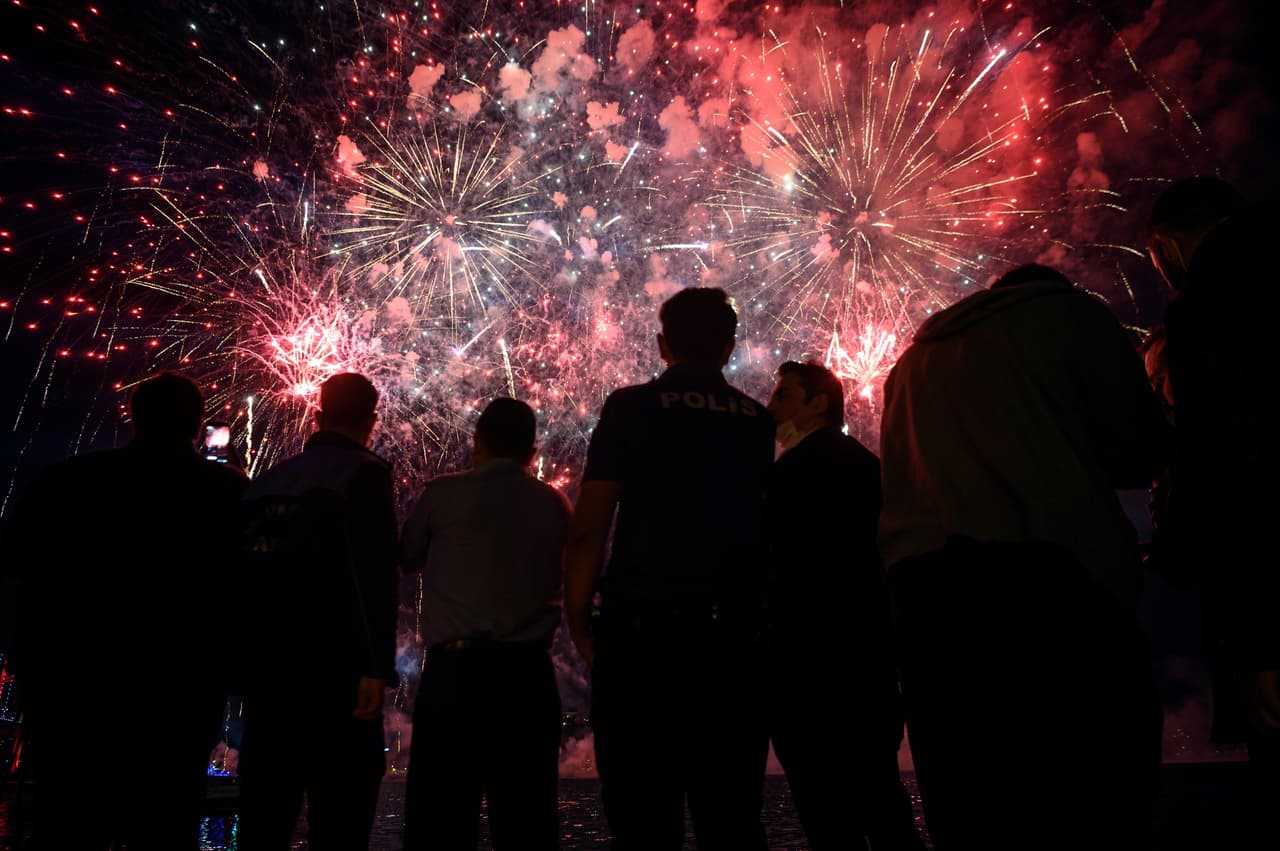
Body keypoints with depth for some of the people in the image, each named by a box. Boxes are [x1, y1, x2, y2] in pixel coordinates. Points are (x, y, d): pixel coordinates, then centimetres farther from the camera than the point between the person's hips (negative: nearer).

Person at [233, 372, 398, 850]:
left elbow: (242, 573, 17)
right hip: (334, 668, -6)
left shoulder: (266, 481, 15)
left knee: (265, 811, 14)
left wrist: (242, 667, 22)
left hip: (262, 666, 7)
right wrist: (378, 667, -16)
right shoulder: (364, 472, -5)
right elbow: (375, 574, -15)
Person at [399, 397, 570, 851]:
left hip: (454, 667, -2)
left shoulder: (442, 493, -1)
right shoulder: (553, 503, 5)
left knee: (440, 814, 4)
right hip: (527, 671, 2)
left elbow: (408, 559, 14)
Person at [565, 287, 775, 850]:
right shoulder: (760, 423, 9)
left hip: (643, 630, -3)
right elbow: (768, 531, 9)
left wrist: (578, 622, 3)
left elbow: (587, 530, -5)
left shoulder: (631, 407, 0)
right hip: (735, 634, 3)